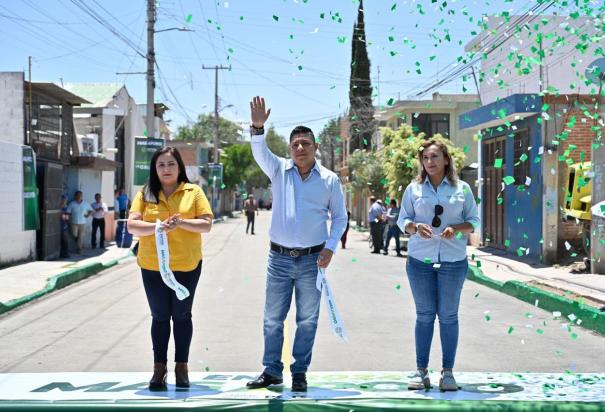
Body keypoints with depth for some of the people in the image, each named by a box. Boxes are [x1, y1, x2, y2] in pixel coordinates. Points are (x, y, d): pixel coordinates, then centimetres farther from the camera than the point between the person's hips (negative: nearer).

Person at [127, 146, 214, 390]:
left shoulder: (193, 192, 1)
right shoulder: (145, 194, 3)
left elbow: (206, 225, -5)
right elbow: (132, 225, -7)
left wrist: (181, 222, -20)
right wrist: (157, 227, -23)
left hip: (187, 265, -1)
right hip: (153, 266, 1)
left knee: (182, 316, 9)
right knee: (160, 317, 8)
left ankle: (181, 366, 19)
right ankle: (159, 368, 16)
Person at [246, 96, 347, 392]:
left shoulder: (329, 179, 1)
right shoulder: (279, 170, 2)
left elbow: (340, 217, 7)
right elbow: (260, 152, -17)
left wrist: (330, 247, -7)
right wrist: (257, 127, -36)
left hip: (312, 259, -1)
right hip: (279, 258, 1)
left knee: (307, 321, 6)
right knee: (272, 319, 7)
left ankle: (300, 373, 18)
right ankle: (271, 371, 19)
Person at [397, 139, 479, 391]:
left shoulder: (461, 189, 3)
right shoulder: (413, 189, 5)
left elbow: (474, 221, 6)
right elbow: (402, 221, 8)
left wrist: (457, 228, -14)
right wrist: (415, 227, -14)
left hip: (453, 261, -1)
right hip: (420, 260, 1)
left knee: (448, 316, 4)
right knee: (424, 315, 5)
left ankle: (448, 372, 11)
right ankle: (421, 371, 11)